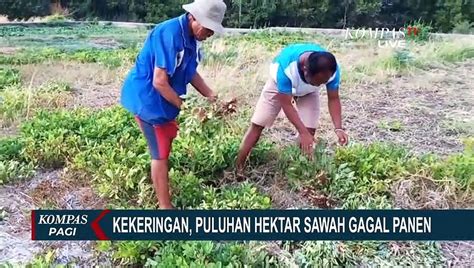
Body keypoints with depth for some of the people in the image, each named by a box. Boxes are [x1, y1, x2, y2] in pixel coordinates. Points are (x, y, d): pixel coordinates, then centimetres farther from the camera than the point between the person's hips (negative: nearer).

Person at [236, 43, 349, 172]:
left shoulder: (333, 70, -35)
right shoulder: (285, 65, -44)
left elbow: (333, 99, -21)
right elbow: (286, 104, -36)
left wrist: (338, 128, -35)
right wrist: (302, 132, -41)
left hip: (308, 91, 3)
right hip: (280, 83, -2)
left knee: (310, 129, -12)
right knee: (257, 125, -4)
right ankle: (238, 169, 6)